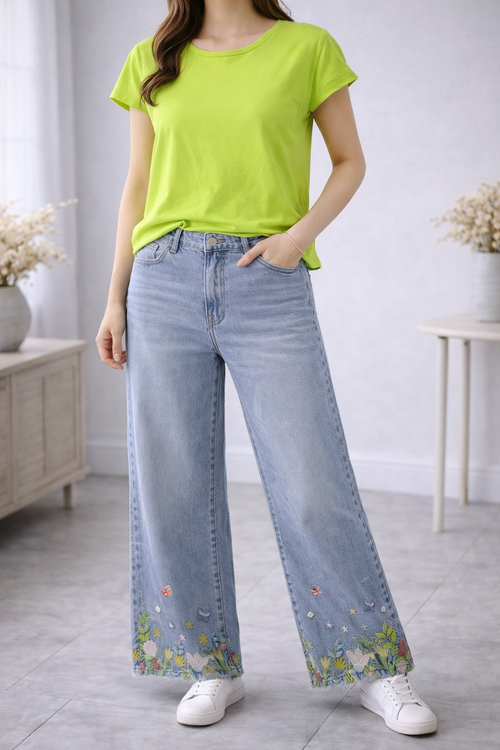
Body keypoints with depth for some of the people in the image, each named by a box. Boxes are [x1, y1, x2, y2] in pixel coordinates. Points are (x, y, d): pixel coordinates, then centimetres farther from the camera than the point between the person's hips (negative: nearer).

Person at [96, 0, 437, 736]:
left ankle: (380, 671, 11)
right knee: (174, 484, 4)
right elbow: (138, 185, 14)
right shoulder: (153, 62, 10)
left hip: (269, 287, -3)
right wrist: (114, 299, 9)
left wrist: (304, 231, -10)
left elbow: (351, 160, 8)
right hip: (167, 282, 3)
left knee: (313, 487, -4)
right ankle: (213, 667, 19)